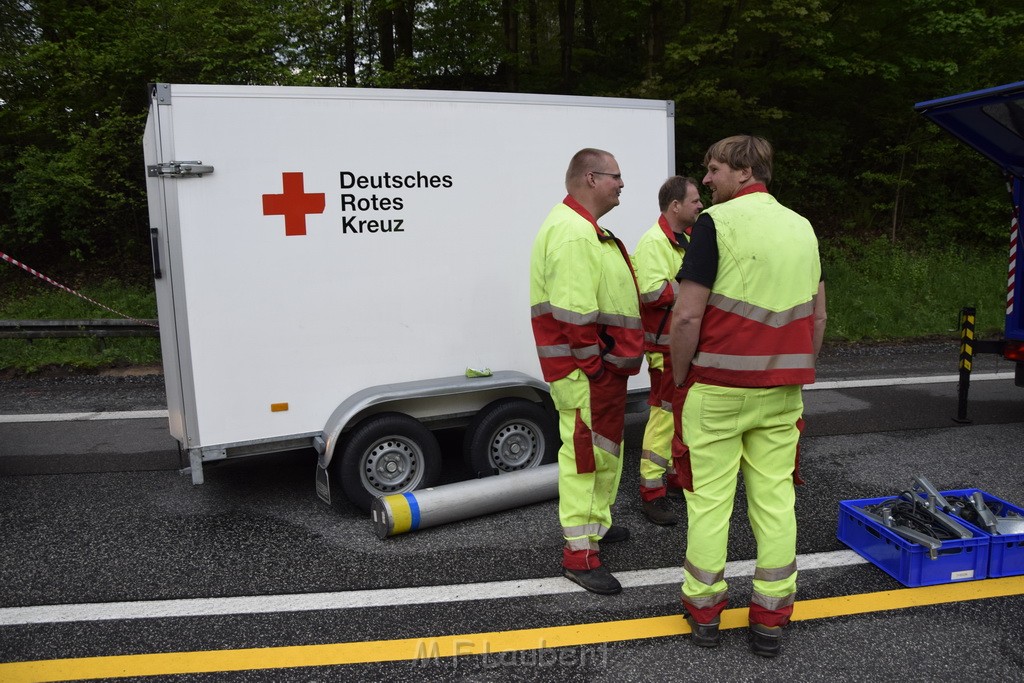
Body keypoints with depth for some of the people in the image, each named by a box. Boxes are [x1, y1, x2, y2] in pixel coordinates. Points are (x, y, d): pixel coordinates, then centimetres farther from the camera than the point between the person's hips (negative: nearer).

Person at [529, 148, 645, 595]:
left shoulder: (586, 229, 19)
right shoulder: (572, 231, -19)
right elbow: (573, 310, -26)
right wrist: (592, 365, -23)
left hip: (605, 363, 12)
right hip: (587, 370, -11)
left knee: (605, 448, 22)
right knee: (586, 453, -6)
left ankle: (598, 523, 39)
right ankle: (580, 553, 3)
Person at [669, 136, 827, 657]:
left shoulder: (716, 222, -10)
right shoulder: (802, 227, 11)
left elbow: (688, 316, -15)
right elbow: (817, 315, 14)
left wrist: (679, 378, -2)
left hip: (718, 387, -5)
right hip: (781, 393, 6)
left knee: (709, 500, 6)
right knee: (775, 500, 9)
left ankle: (704, 610, 19)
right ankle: (770, 619, 18)